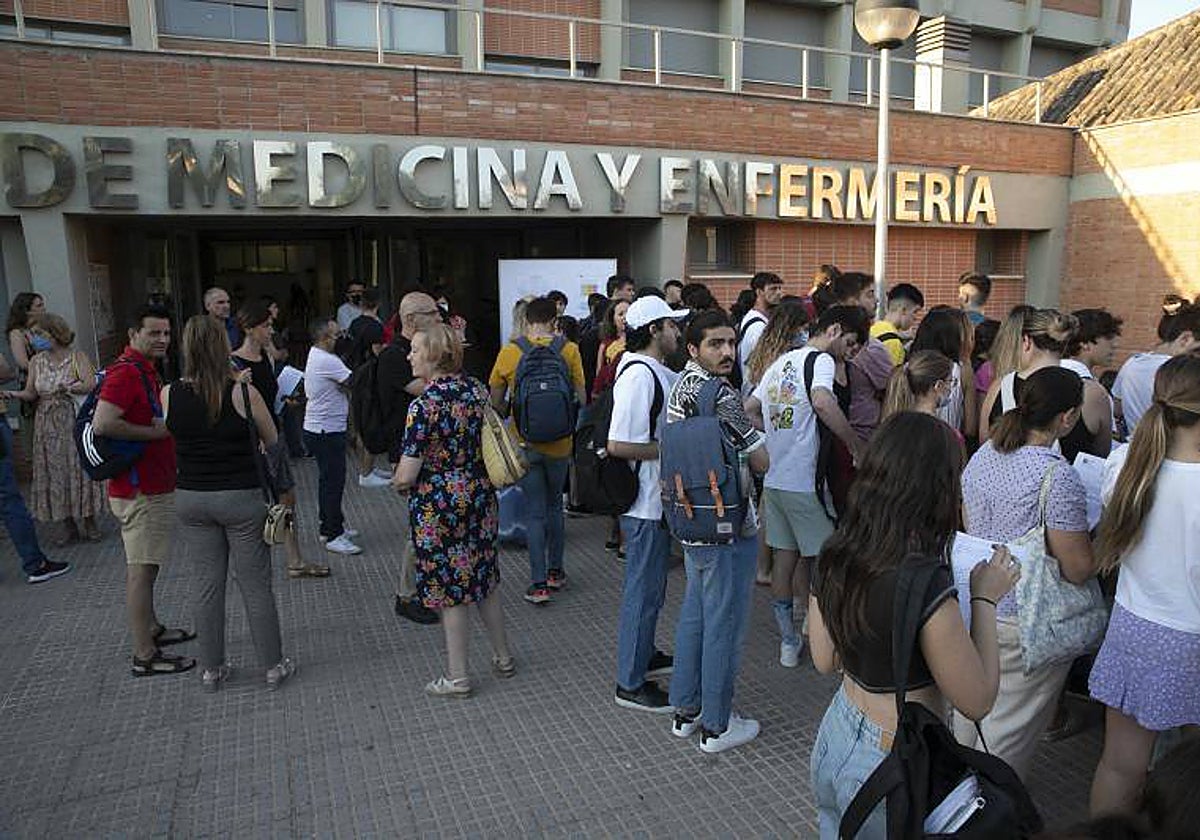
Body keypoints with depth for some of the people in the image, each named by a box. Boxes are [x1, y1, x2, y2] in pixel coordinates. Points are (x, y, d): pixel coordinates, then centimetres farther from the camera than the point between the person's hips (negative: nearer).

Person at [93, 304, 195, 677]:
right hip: (140, 490, -11)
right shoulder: (126, 372, -18)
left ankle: (151, 629, 35)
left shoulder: (144, 370, 14)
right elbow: (103, 424, -30)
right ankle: (145, 656, 3)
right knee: (141, 569, -4)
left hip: (152, 485, 11)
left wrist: (167, 421, 9)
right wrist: (155, 431, -21)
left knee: (144, 565, 21)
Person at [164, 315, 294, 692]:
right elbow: (273, 442, -3)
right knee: (256, 586, 8)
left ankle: (212, 669, 27)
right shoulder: (244, 393, -15)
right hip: (241, 498, -3)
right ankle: (273, 666, 20)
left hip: (191, 500, 3)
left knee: (210, 584, 15)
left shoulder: (169, 394, -6)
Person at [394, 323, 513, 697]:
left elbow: (406, 475, -19)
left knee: (449, 589, 7)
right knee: (484, 579, 20)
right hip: (480, 496, 6)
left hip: (438, 505, -6)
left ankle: (457, 677, 21)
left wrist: (398, 481, 2)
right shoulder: (478, 390, 0)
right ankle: (503, 657, 33)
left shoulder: (423, 405, -20)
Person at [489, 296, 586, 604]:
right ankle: (556, 571, 29)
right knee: (554, 505, 20)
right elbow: (581, 398, -3)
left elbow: (496, 403, 1)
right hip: (559, 443, 1)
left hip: (525, 443, -1)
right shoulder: (569, 350, -6)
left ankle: (539, 583, 7)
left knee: (535, 512, 7)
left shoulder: (510, 352, -6)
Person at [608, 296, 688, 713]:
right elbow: (618, 445, -28)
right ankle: (631, 683, 16)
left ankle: (644, 656, 40)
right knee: (643, 590, 2)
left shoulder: (657, 373, 9)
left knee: (649, 586, 23)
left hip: (657, 500, 10)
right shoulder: (639, 376, -22)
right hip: (645, 504, -10)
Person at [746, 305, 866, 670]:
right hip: (804, 480, -7)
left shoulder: (780, 362, 15)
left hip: (774, 478, 7)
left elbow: (750, 408, 20)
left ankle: (788, 640, 22)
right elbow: (823, 402, -30)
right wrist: (855, 444, -20)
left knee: (785, 555, 12)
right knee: (816, 558, 6)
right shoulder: (821, 359, -10)